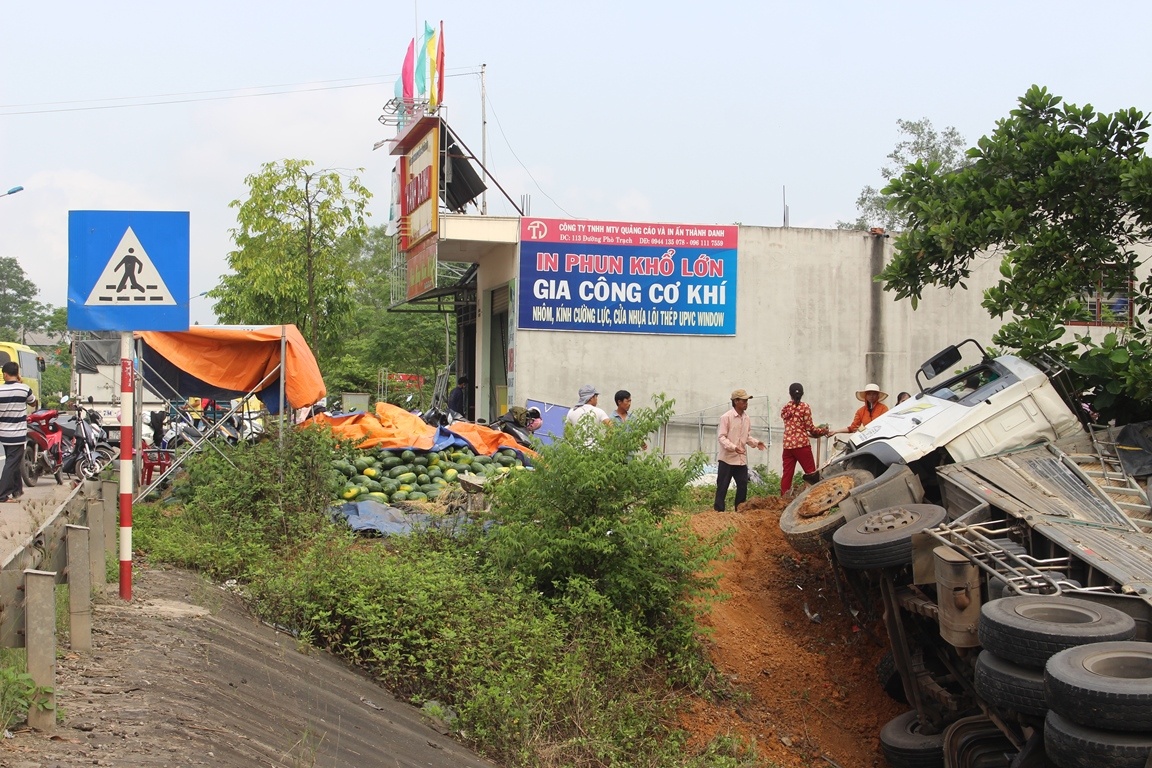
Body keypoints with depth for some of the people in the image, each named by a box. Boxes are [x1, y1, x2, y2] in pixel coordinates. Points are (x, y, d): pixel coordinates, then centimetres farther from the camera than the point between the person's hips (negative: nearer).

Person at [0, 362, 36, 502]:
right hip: (18, 434, -4)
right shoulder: (25, 389, -10)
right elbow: (33, 403, 9)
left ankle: (17, 489, 32)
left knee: (12, 461, 20)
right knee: (12, 463, -3)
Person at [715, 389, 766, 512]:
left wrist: (756, 443, -1)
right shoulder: (726, 417, -11)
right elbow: (721, 436, -14)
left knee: (743, 485, 8)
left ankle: (740, 510, 19)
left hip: (742, 459, 6)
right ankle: (719, 510, 5)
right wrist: (733, 447, -27)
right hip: (727, 458, -6)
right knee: (722, 486, -1)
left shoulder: (746, 418, 9)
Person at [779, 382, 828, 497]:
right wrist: (822, 431, 12)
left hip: (787, 445, 5)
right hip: (802, 444, -5)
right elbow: (809, 427, -5)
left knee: (787, 474, 5)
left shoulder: (785, 408, 10)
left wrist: (812, 432, 23)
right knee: (811, 473, 3)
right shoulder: (804, 407, -5)